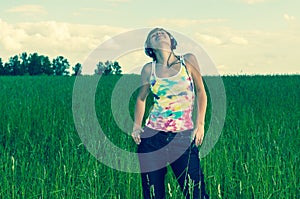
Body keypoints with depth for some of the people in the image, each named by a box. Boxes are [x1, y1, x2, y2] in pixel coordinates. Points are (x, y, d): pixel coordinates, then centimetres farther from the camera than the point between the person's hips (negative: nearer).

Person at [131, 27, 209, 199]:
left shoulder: (188, 61, 2)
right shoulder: (149, 69, 5)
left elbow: (200, 92, 9)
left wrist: (200, 124, 1)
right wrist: (137, 126, 8)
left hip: (184, 138, -1)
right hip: (153, 136, 2)